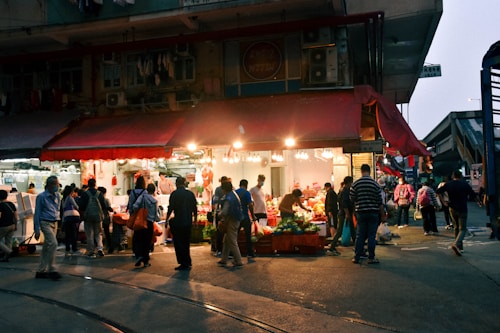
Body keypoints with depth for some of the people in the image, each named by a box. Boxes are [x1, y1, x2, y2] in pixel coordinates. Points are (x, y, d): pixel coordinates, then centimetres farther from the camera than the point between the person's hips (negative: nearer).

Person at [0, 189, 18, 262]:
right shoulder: (12, 204, 7)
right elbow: (15, 216, 10)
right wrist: (16, 225, 17)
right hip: (11, 226, 7)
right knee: (8, 241, 10)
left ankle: (8, 251, -11)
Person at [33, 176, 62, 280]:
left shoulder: (58, 196, 10)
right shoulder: (41, 197, -8)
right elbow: (37, 213, -7)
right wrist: (37, 230, -9)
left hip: (54, 223, 7)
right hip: (45, 223, -6)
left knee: (46, 247, 9)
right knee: (53, 244, -18)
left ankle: (41, 271, 16)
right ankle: (52, 270, -10)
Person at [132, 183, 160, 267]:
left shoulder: (143, 196, -6)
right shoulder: (155, 201, -3)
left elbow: (135, 206, -18)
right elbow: (156, 216, -2)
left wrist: (135, 213, 0)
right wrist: (157, 218, 19)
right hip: (149, 223, 1)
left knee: (138, 240, 9)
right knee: (147, 242, 9)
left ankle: (139, 255, -12)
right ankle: (146, 261, 13)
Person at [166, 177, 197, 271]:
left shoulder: (174, 194, -9)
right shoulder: (191, 194, 3)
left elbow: (171, 208, -12)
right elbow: (194, 208, 7)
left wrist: (167, 219, 1)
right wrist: (195, 219, 20)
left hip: (178, 222, -5)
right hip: (188, 222, 5)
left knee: (178, 243, 5)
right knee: (186, 243, 17)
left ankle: (184, 264, 5)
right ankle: (188, 263, 22)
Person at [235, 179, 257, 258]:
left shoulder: (234, 192, 5)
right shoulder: (247, 193, -9)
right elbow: (250, 205, -15)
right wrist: (253, 216, -5)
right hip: (245, 217, -4)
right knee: (248, 235, 4)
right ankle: (250, 253, 6)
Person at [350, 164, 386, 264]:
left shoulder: (355, 184, -5)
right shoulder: (375, 184, -5)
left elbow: (351, 199, 0)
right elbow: (380, 202, -3)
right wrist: (383, 215, 3)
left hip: (360, 212, 1)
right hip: (373, 213, -1)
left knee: (360, 236, 8)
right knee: (371, 235, 5)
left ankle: (356, 257, 11)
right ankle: (371, 258, 9)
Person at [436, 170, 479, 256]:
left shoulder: (448, 184, 2)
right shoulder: (465, 184, -4)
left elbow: (438, 192, -4)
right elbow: (473, 195, -4)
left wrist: (443, 202, 0)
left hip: (452, 209, 3)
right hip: (462, 209, -3)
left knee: (456, 228, 16)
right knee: (462, 229, -2)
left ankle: (460, 248, 22)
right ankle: (456, 244, -25)